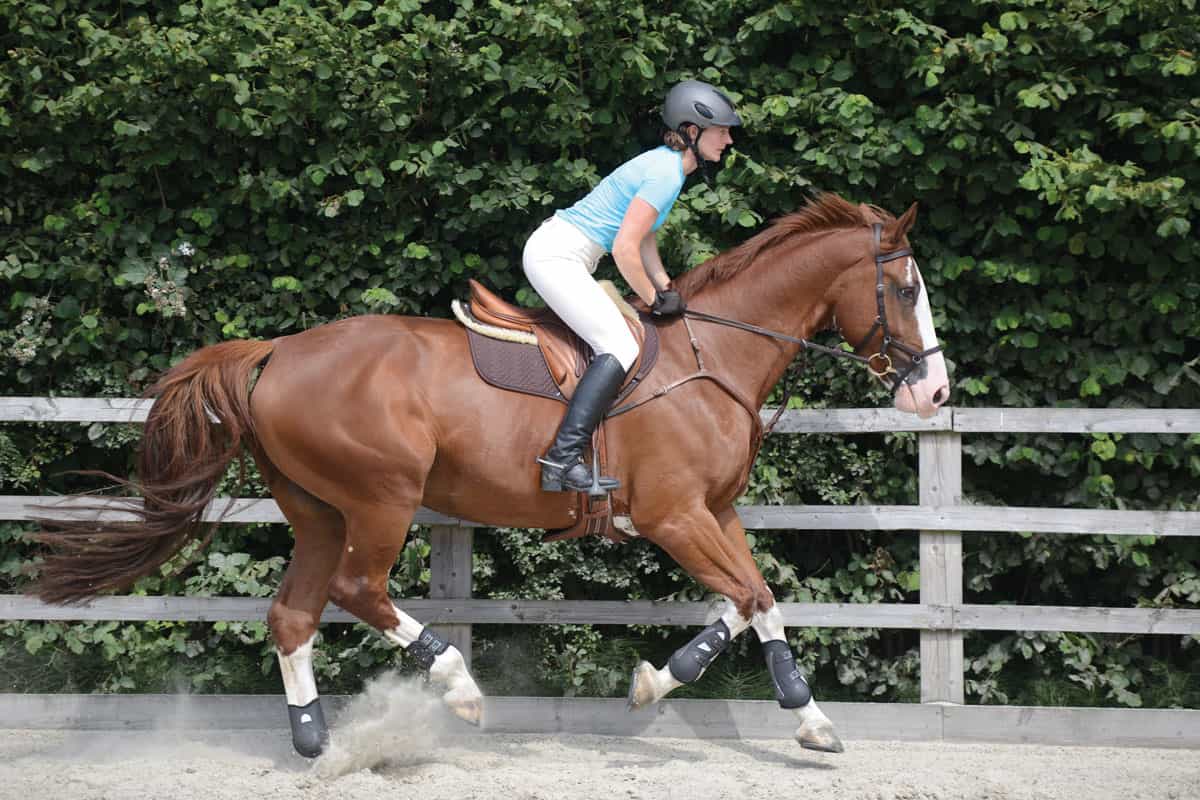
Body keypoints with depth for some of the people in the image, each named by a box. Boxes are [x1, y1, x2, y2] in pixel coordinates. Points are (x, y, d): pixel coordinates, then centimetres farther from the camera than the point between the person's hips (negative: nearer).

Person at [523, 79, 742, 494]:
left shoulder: (666, 163, 13)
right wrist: (654, 300, -9)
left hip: (554, 252, 11)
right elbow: (625, 249, -21)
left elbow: (644, 237, 21)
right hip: (557, 256, -11)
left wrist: (665, 288, 11)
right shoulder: (666, 173, -18)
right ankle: (564, 460, -26)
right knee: (621, 350, -19)